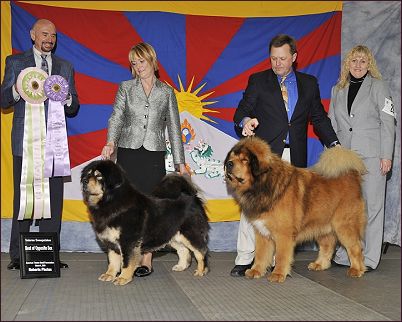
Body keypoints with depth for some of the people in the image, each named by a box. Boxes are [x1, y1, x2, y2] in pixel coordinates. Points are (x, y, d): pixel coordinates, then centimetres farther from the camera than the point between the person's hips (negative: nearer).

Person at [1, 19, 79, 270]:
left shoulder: (65, 67, 16)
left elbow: (73, 109, 15)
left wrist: (68, 99, -8)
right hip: (25, 142, -2)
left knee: (54, 198, 2)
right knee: (23, 197, 0)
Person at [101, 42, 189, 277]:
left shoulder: (167, 92, 9)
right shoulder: (126, 88, 10)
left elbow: (174, 128, 10)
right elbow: (116, 117, -1)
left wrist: (180, 163, 7)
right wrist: (111, 142, -21)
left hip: (154, 155, 0)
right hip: (128, 153, 1)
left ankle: (146, 261, 1)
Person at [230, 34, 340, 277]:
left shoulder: (309, 83, 13)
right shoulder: (258, 81, 7)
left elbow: (319, 117, 17)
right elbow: (243, 109, -1)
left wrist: (334, 143, 6)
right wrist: (245, 121, -25)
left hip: (294, 157, 2)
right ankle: (244, 260, 1)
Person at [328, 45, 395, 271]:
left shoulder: (378, 87, 4)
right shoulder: (337, 90, 16)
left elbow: (388, 122, -1)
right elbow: (332, 124, 17)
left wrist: (386, 155, -9)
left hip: (372, 156, -4)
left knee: (372, 205, -2)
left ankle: (370, 258, 3)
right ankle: (346, 254, 11)